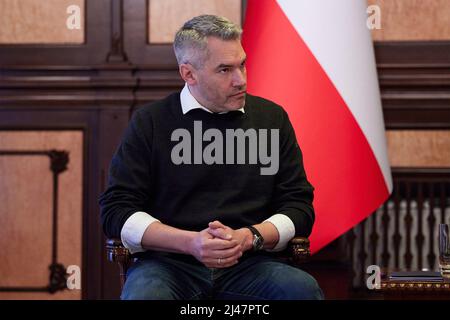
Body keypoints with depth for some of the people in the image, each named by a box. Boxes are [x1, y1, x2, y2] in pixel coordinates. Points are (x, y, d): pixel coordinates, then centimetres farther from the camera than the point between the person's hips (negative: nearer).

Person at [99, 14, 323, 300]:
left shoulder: (272, 118, 13)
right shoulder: (149, 123, 7)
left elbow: (299, 206, 11)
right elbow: (116, 211, 1)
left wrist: (248, 238, -10)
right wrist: (191, 242, -14)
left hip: (250, 264, 2)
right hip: (169, 263, -2)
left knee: (303, 288, -30)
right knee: (143, 292, -37)